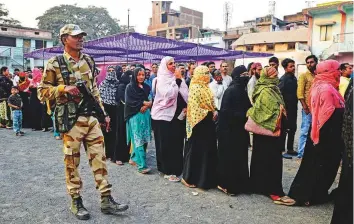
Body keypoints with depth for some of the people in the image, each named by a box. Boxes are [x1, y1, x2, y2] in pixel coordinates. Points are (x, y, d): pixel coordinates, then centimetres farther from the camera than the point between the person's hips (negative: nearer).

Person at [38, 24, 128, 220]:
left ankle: (106, 200, 15)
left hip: (91, 118, 5)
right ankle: (76, 202, 22)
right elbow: (42, 92, -2)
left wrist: (103, 113, 14)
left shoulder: (88, 61, 11)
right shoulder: (55, 64, -5)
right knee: (72, 162, 5)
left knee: (99, 158, 6)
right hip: (71, 120, -5)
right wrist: (63, 89, -18)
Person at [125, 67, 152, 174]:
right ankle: (142, 165, -13)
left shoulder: (147, 87, 14)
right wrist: (144, 103, -11)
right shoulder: (130, 87, 1)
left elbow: (151, 100, 8)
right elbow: (130, 102, -10)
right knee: (138, 139, -10)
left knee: (144, 138, 6)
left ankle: (134, 158, 23)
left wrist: (147, 105, -13)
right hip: (135, 115, -5)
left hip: (146, 115, 5)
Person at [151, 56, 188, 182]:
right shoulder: (161, 79, -7)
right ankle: (168, 171, 9)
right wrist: (176, 82, -14)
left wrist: (185, 107, -7)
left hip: (177, 114, 6)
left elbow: (185, 94, 6)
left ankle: (175, 168, 23)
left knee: (177, 143, 10)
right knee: (166, 144, 0)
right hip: (164, 115, -6)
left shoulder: (176, 78, 9)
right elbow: (168, 94, -22)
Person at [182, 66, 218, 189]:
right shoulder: (195, 88, -15)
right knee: (196, 150, 0)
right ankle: (191, 177, 13)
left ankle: (206, 177, 27)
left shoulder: (205, 87, 12)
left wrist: (215, 111, 0)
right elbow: (194, 108, -20)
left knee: (208, 149, 14)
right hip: (199, 123, -9)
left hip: (207, 123, 9)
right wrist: (208, 114, -18)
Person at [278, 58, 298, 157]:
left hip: (293, 107, 8)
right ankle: (281, 150, 8)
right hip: (286, 108, -8)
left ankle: (290, 149, 24)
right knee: (284, 129, -1)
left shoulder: (293, 77, 11)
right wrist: (283, 108, -21)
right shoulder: (284, 79, -14)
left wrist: (295, 105, 15)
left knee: (293, 128, 13)